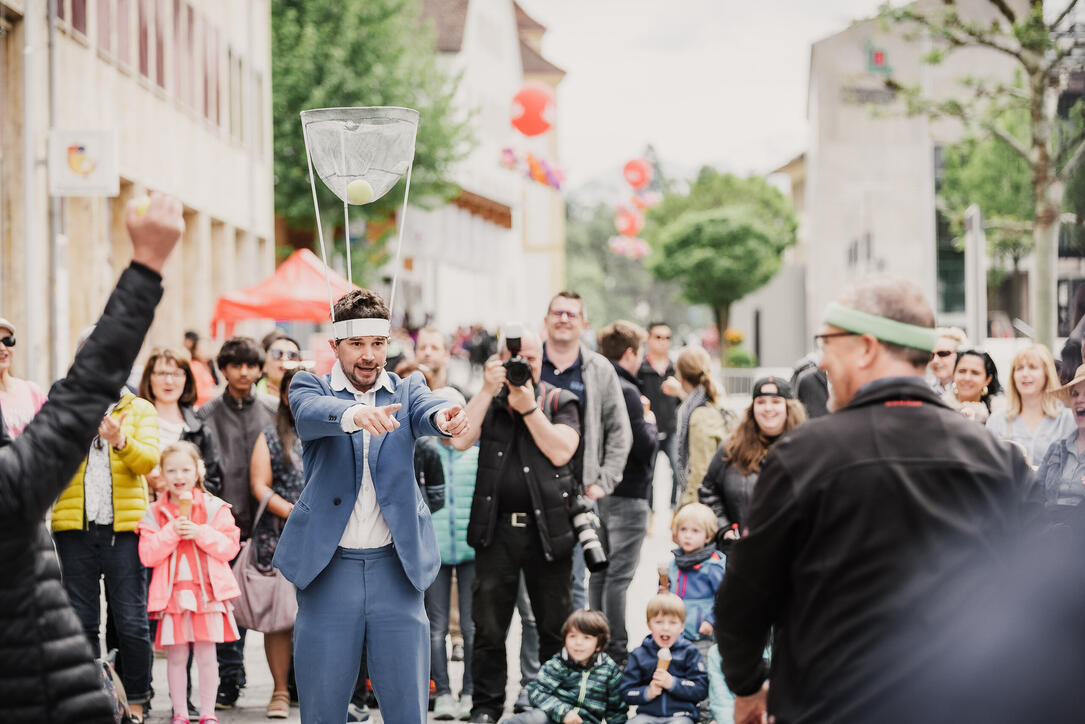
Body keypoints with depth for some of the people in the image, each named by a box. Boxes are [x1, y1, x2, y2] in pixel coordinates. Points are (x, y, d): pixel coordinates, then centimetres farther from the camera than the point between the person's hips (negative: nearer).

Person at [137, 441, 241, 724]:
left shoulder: (214, 508, 4)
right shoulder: (154, 513, 6)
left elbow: (230, 547, -2)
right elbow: (147, 555, -3)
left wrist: (200, 533, -15)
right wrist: (171, 531, -15)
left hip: (207, 591, -1)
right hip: (172, 592, 1)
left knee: (206, 654, 1)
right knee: (176, 655, 3)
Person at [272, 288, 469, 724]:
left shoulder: (406, 390, 8)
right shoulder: (310, 388, 4)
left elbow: (425, 411, -16)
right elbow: (312, 412, -21)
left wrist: (445, 417, -41)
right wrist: (353, 415, -44)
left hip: (396, 571, 1)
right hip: (329, 571, -1)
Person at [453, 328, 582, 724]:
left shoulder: (560, 402, 6)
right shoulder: (487, 401, 10)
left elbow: (560, 452, -9)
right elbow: (460, 439, -7)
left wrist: (528, 406, -12)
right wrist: (489, 390, -11)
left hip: (547, 528, -1)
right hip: (496, 527, 1)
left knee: (555, 625, 6)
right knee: (489, 624, 4)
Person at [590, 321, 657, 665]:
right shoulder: (625, 392, -17)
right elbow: (644, 447, -21)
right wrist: (650, 423, -1)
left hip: (599, 491, 9)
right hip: (627, 495, -9)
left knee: (599, 572, 13)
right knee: (618, 576, -6)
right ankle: (616, 654, -4)